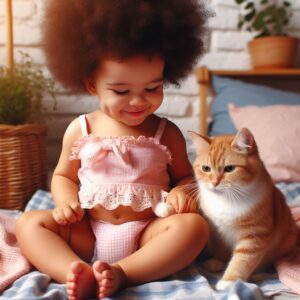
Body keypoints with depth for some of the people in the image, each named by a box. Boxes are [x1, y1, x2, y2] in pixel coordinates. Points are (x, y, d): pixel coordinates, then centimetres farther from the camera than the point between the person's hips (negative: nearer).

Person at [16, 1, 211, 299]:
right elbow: (63, 176, 13)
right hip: (87, 235, 2)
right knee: (29, 223, -15)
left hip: (147, 235, -1)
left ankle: (121, 273, -33)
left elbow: (185, 175, 10)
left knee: (194, 225, -27)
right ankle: (78, 274, -35)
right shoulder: (80, 129, 3)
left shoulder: (166, 133, 1)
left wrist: (181, 191, -14)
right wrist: (66, 201, -9)